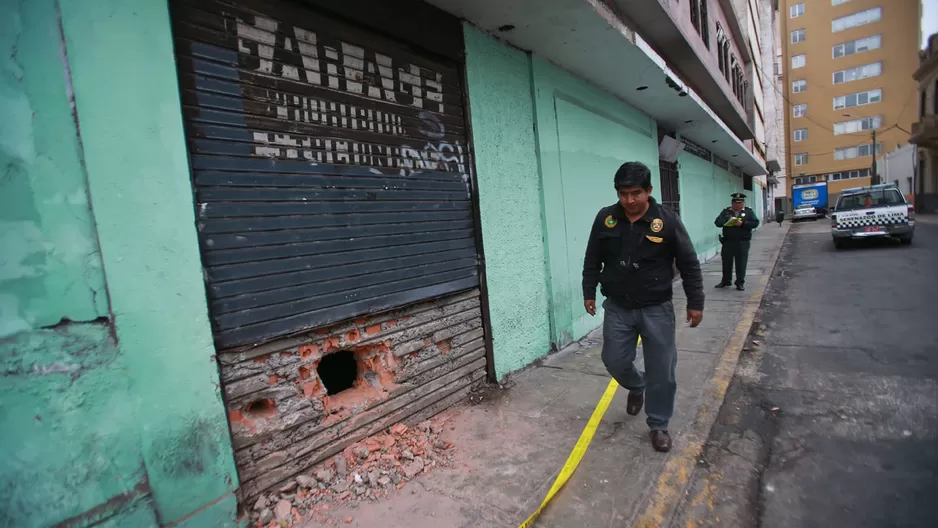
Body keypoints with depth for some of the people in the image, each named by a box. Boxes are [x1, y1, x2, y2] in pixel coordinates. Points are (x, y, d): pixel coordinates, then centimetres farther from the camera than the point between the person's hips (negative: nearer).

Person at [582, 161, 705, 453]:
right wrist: (589, 292, 7)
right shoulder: (605, 218, -4)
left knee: (661, 371, 5)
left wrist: (695, 302, -3)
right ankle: (636, 387, 43)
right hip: (617, 308, 2)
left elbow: (689, 265, -3)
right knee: (614, 361, 8)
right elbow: (592, 260, 7)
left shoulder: (667, 220, -10)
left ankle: (658, 425, 26)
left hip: (656, 309, -2)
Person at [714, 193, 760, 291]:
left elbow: (755, 223, -3)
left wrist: (743, 223, -16)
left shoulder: (749, 212, 7)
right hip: (728, 241, 1)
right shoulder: (726, 212, 9)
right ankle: (725, 281, 21)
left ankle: (740, 283, 11)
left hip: (743, 242, -1)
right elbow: (717, 222, -2)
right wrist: (727, 221, -21)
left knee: (741, 263, 1)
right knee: (726, 262, 8)